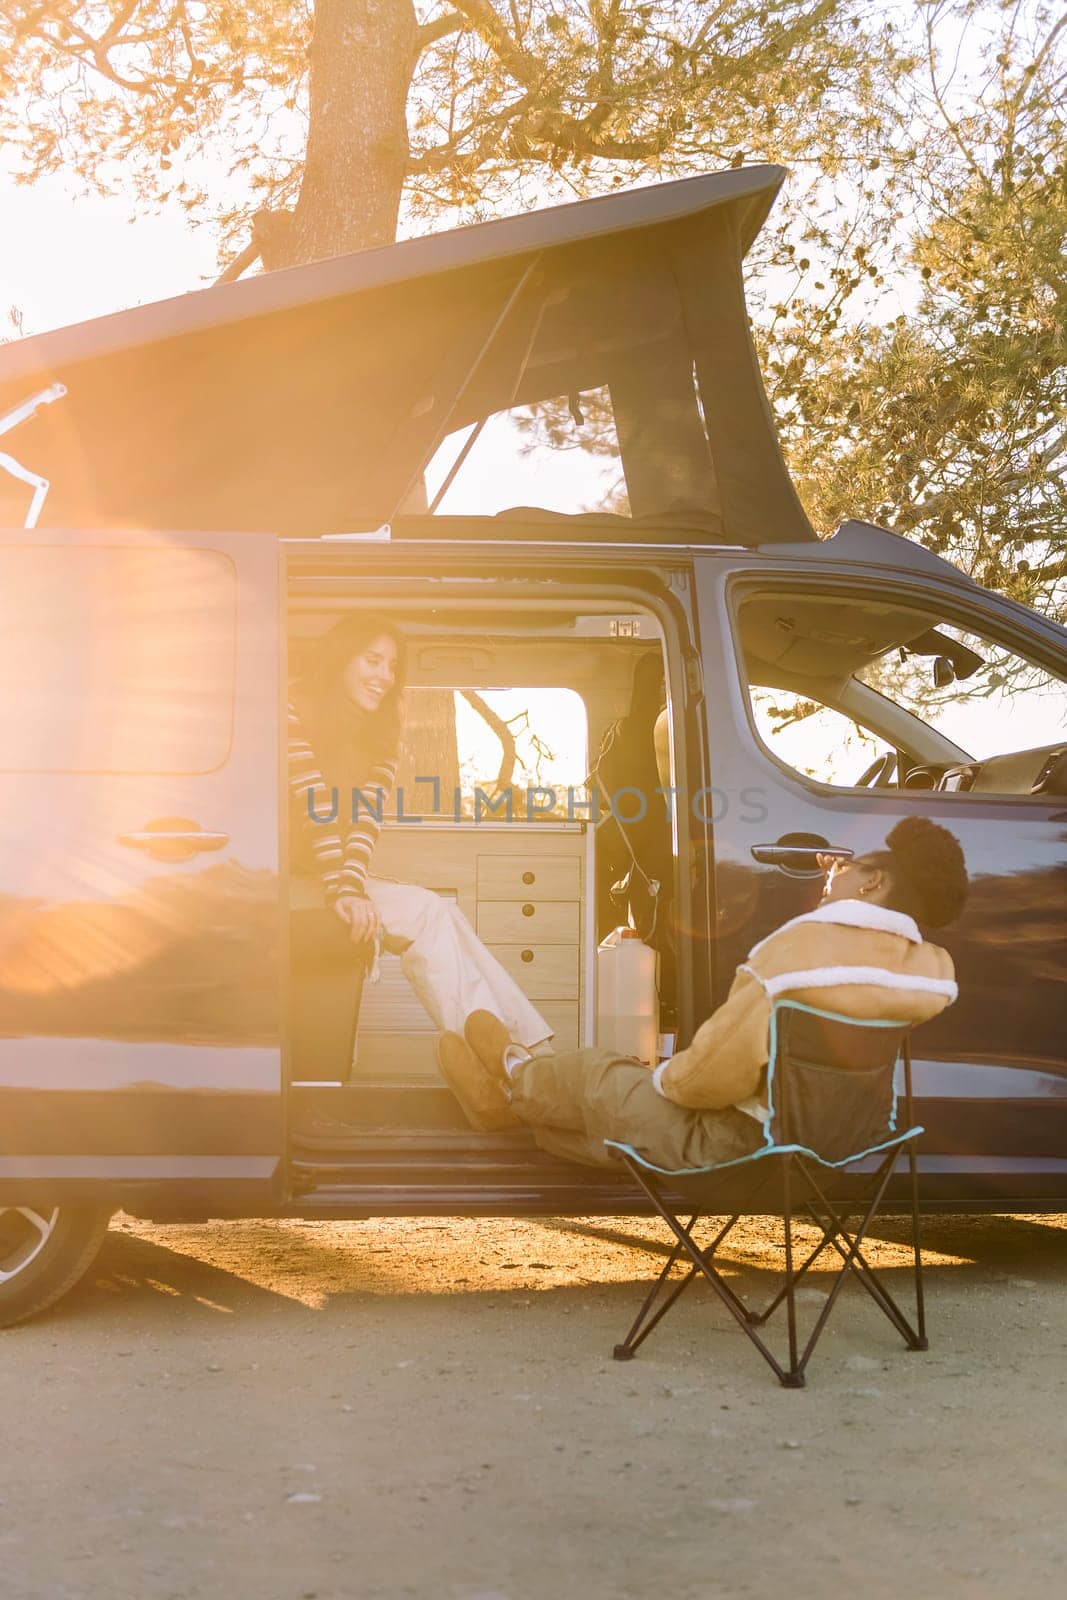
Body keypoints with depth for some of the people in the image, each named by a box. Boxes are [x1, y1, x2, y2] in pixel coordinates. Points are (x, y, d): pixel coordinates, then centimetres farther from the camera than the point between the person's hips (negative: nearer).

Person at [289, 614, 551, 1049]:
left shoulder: (381, 735, 13)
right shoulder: (295, 712, -9)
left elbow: (368, 818, -3)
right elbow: (316, 810, -19)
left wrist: (351, 886, -21)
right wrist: (341, 891, -26)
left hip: (335, 878, 7)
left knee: (437, 914, -14)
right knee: (427, 912, -19)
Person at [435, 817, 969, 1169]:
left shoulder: (793, 950, -29)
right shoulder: (936, 971, -9)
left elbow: (714, 1071, -26)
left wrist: (665, 1077, -6)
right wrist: (840, 899, 9)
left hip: (737, 1144, -7)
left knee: (596, 1074, 22)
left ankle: (516, 1078, 54)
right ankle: (518, 1103, 53)